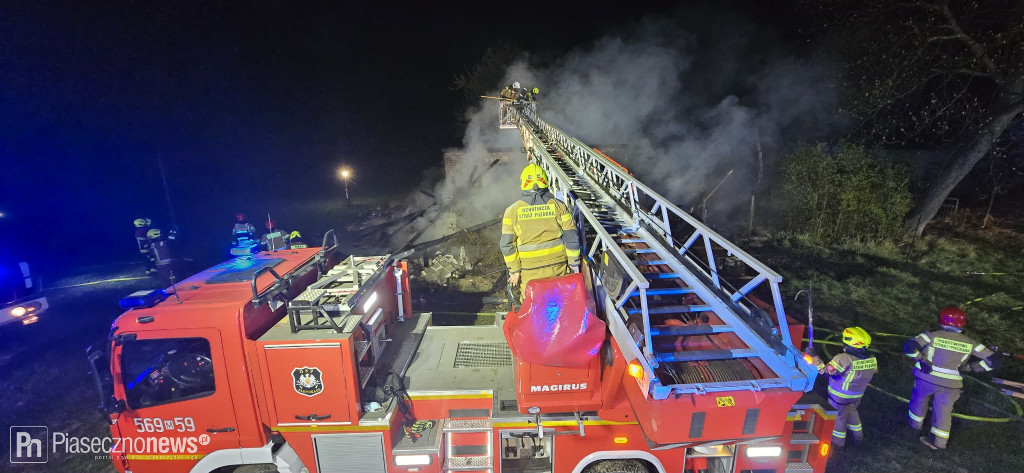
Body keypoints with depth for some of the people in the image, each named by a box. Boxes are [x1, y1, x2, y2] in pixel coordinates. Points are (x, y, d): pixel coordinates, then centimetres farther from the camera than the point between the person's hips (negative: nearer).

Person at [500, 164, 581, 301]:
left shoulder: (512, 211, -4)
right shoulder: (558, 206, -3)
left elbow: (507, 244, -4)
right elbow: (571, 238, -1)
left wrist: (514, 270, 4)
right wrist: (574, 263, 9)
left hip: (529, 272, -1)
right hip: (557, 267, 1)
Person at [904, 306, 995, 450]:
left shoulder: (932, 336, -13)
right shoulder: (969, 343, -3)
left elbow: (909, 347, -23)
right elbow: (992, 360, -1)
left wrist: (921, 359, -10)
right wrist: (971, 366, 6)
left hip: (926, 378, -2)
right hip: (950, 384, 2)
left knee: (919, 400, 24)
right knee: (943, 411, 17)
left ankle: (916, 423, 45)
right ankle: (938, 441, 24)